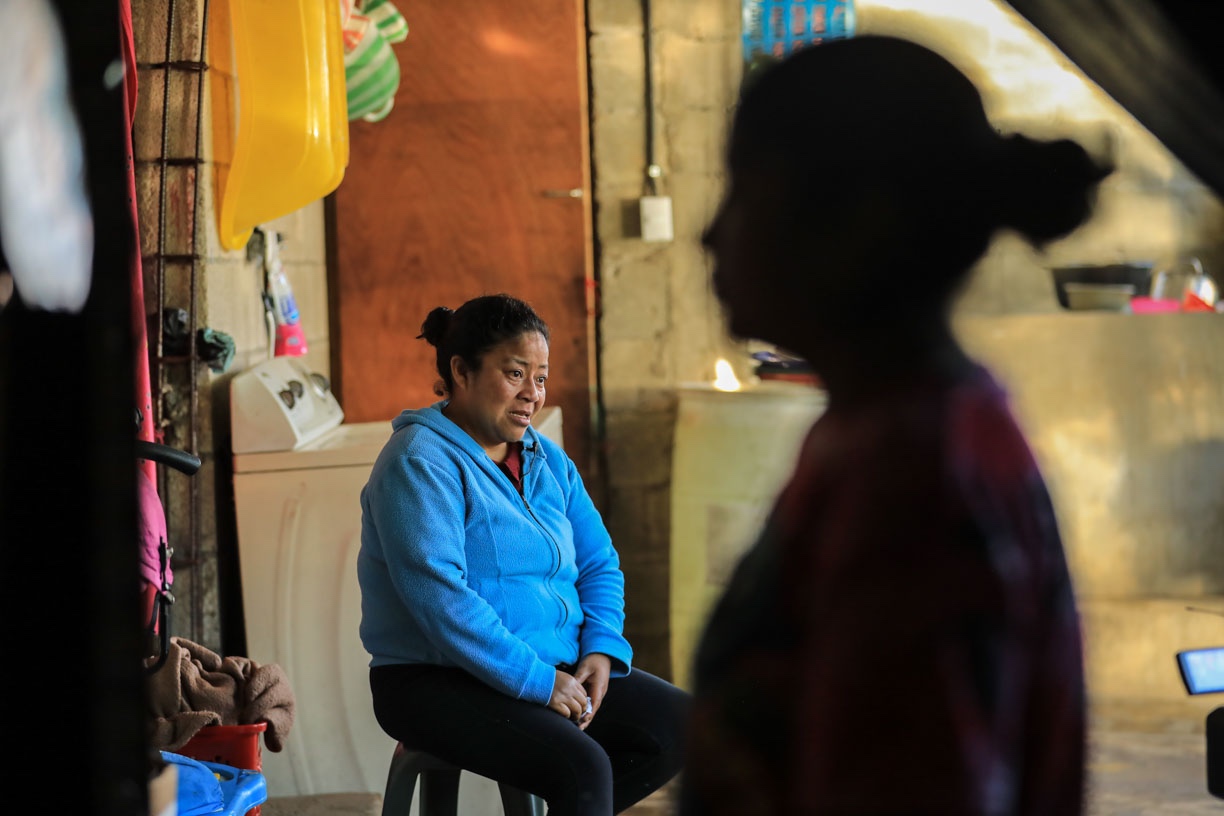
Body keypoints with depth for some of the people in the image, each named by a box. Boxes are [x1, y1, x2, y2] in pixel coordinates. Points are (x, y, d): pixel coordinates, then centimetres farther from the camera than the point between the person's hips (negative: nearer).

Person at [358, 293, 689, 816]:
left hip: (556, 670, 8)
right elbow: (438, 596, -23)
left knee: (685, 727, -8)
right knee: (583, 767, -30)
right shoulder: (420, 462, -13)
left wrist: (602, 649, -5)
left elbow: (599, 564, 16)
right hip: (438, 682, -8)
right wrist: (535, 679, -24)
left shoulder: (547, 459, 14)